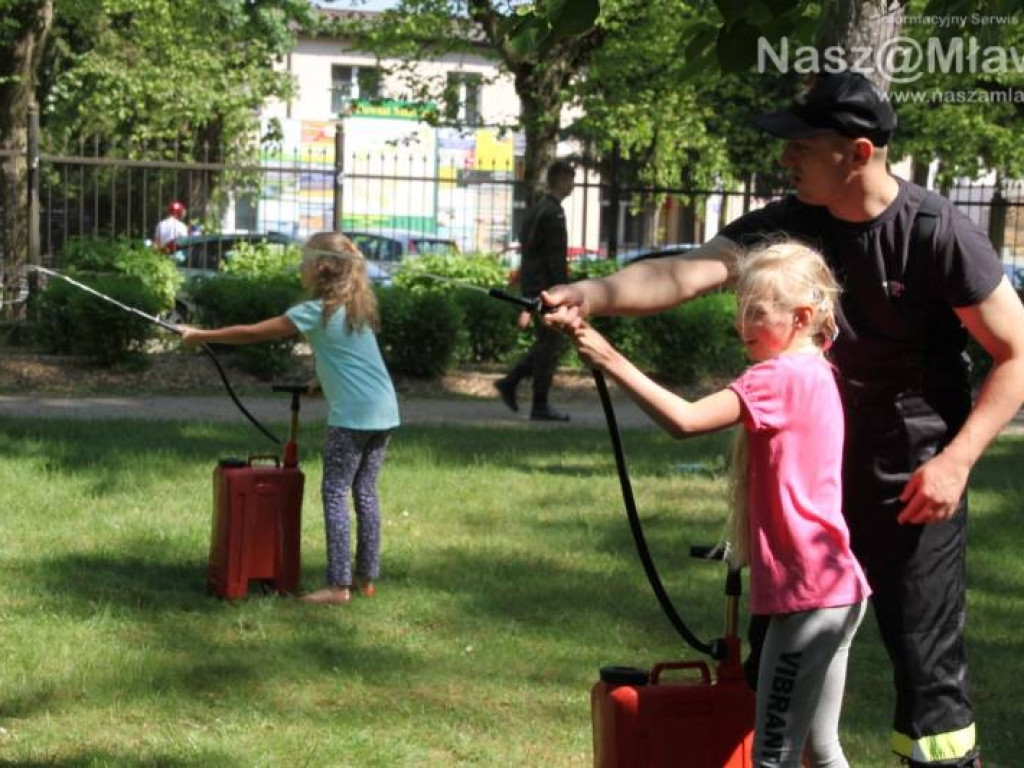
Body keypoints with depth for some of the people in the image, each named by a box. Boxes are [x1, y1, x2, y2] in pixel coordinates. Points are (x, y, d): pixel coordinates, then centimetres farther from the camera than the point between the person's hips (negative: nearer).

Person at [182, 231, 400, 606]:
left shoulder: (317, 312, -9)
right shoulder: (358, 306, 13)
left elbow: (251, 334, -6)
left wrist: (201, 336, 1)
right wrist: (325, 383, 22)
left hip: (352, 416, -8)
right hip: (384, 412, 8)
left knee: (335, 493, -2)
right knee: (366, 491, 13)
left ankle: (339, 585, -5)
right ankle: (367, 577, 17)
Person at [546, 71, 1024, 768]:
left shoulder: (939, 234, -16)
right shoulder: (792, 223, -6)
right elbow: (689, 272, -20)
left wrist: (956, 461, -17)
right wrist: (596, 295, -36)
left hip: (913, 483, -5)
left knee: (926, 659, -4)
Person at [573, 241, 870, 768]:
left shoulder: (778, 377, -16)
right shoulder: (818, 374, 14)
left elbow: (684, 420, -28)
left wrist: (612, 362, -26)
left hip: (806, 594, -10)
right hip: (840, 587, 10)